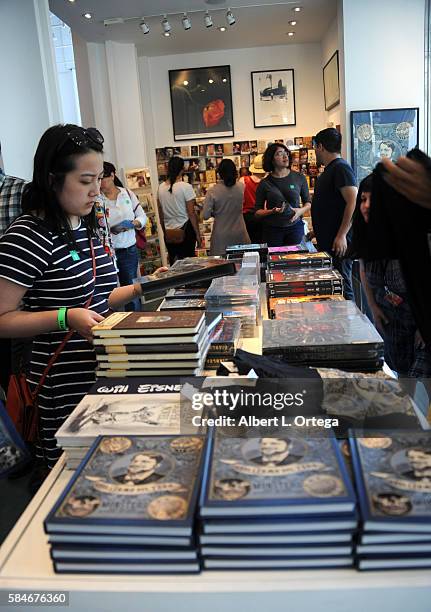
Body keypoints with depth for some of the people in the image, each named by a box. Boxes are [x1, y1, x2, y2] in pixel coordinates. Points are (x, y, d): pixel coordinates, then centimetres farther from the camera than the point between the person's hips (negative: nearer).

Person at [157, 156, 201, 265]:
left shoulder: (161, 187, 2)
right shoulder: (185, 187, -12)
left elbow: (161, 214, 9)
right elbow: (191, 213, -11)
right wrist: (198, 234, -2)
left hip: (168, 234, 5)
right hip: (185, 231, -4)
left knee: (173, 265, 11)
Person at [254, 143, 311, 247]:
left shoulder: (299, 178, 2)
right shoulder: (265, 184, -1)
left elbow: (308, 202, 14)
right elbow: (257, 212, 2)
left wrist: (301, 210, -7)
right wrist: (272, 211, -16)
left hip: (295, 226, 1)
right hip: (272, 229, -1)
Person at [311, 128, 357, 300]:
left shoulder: (341, 168, -12)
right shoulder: (329, 169, 19)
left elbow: (353, 202, -21)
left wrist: (341, 235, -25)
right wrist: (317, 230, 28)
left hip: (338, 243, -10)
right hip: (326, 241, 10)